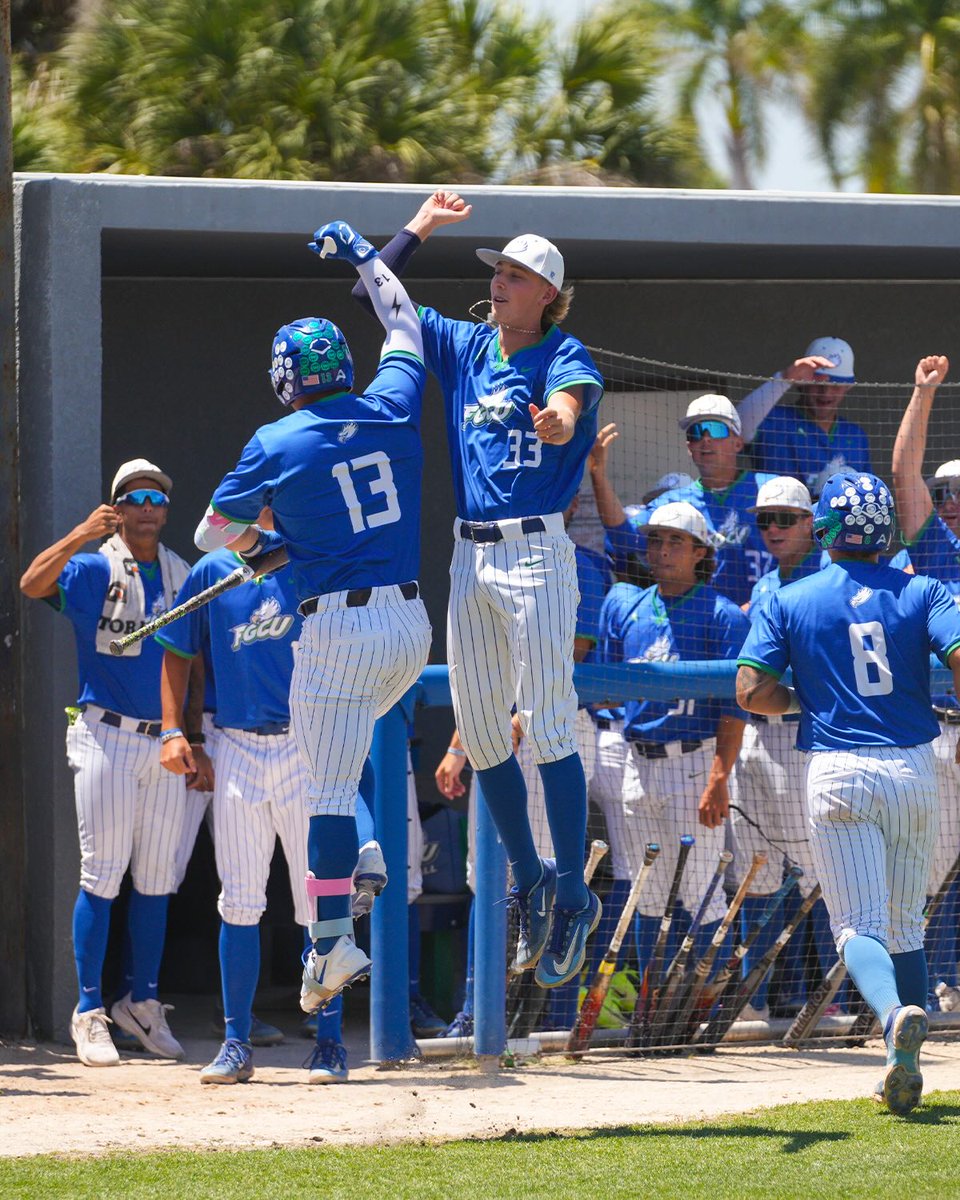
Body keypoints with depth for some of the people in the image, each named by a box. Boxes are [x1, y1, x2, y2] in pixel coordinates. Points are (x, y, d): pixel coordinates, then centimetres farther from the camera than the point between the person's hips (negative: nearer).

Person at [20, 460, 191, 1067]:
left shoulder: (182, 576, 11)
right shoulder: (92, 570, -4)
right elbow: (33, 584, -24)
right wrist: (80, 536, -37)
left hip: (167, 742, 5)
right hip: (108, 738, -5)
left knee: (156, 878, 9)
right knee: (103, 875, -6)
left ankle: (143, 1003, 18)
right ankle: (90, 1012, -3)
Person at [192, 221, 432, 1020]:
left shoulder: (276, 445, -4)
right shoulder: (392, 411, 5)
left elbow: (213, 534, 6)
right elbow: (406, 330, 25)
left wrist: (260, 541, 27)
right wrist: (363, 256, 38)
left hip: (338, 630, -5)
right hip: (412, 625, 5)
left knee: (330, 784, -5)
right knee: (348, 738, 29)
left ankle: (333, 939, -11)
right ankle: (370, 852, 11)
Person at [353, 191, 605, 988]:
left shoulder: (564, 356, -5)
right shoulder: (463, 347, 13)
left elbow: (569, 401, -29)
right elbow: (373, 295, 19)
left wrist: (557, 423, -51)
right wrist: (423, 226, 17)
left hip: (537, 553, -7)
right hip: (470, 556, 7)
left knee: (548, 727, -11)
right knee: (479, 730, 7)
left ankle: (573, 895, -8)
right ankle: (531, 883, 19)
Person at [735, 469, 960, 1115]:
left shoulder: (788, 601, 4)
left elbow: (752, 691, -4)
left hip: (839, 771, -2)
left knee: (860, 927, -6)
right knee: (906, 924, 16)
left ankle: (896, 1015, -36)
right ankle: (907, 1069, 14)